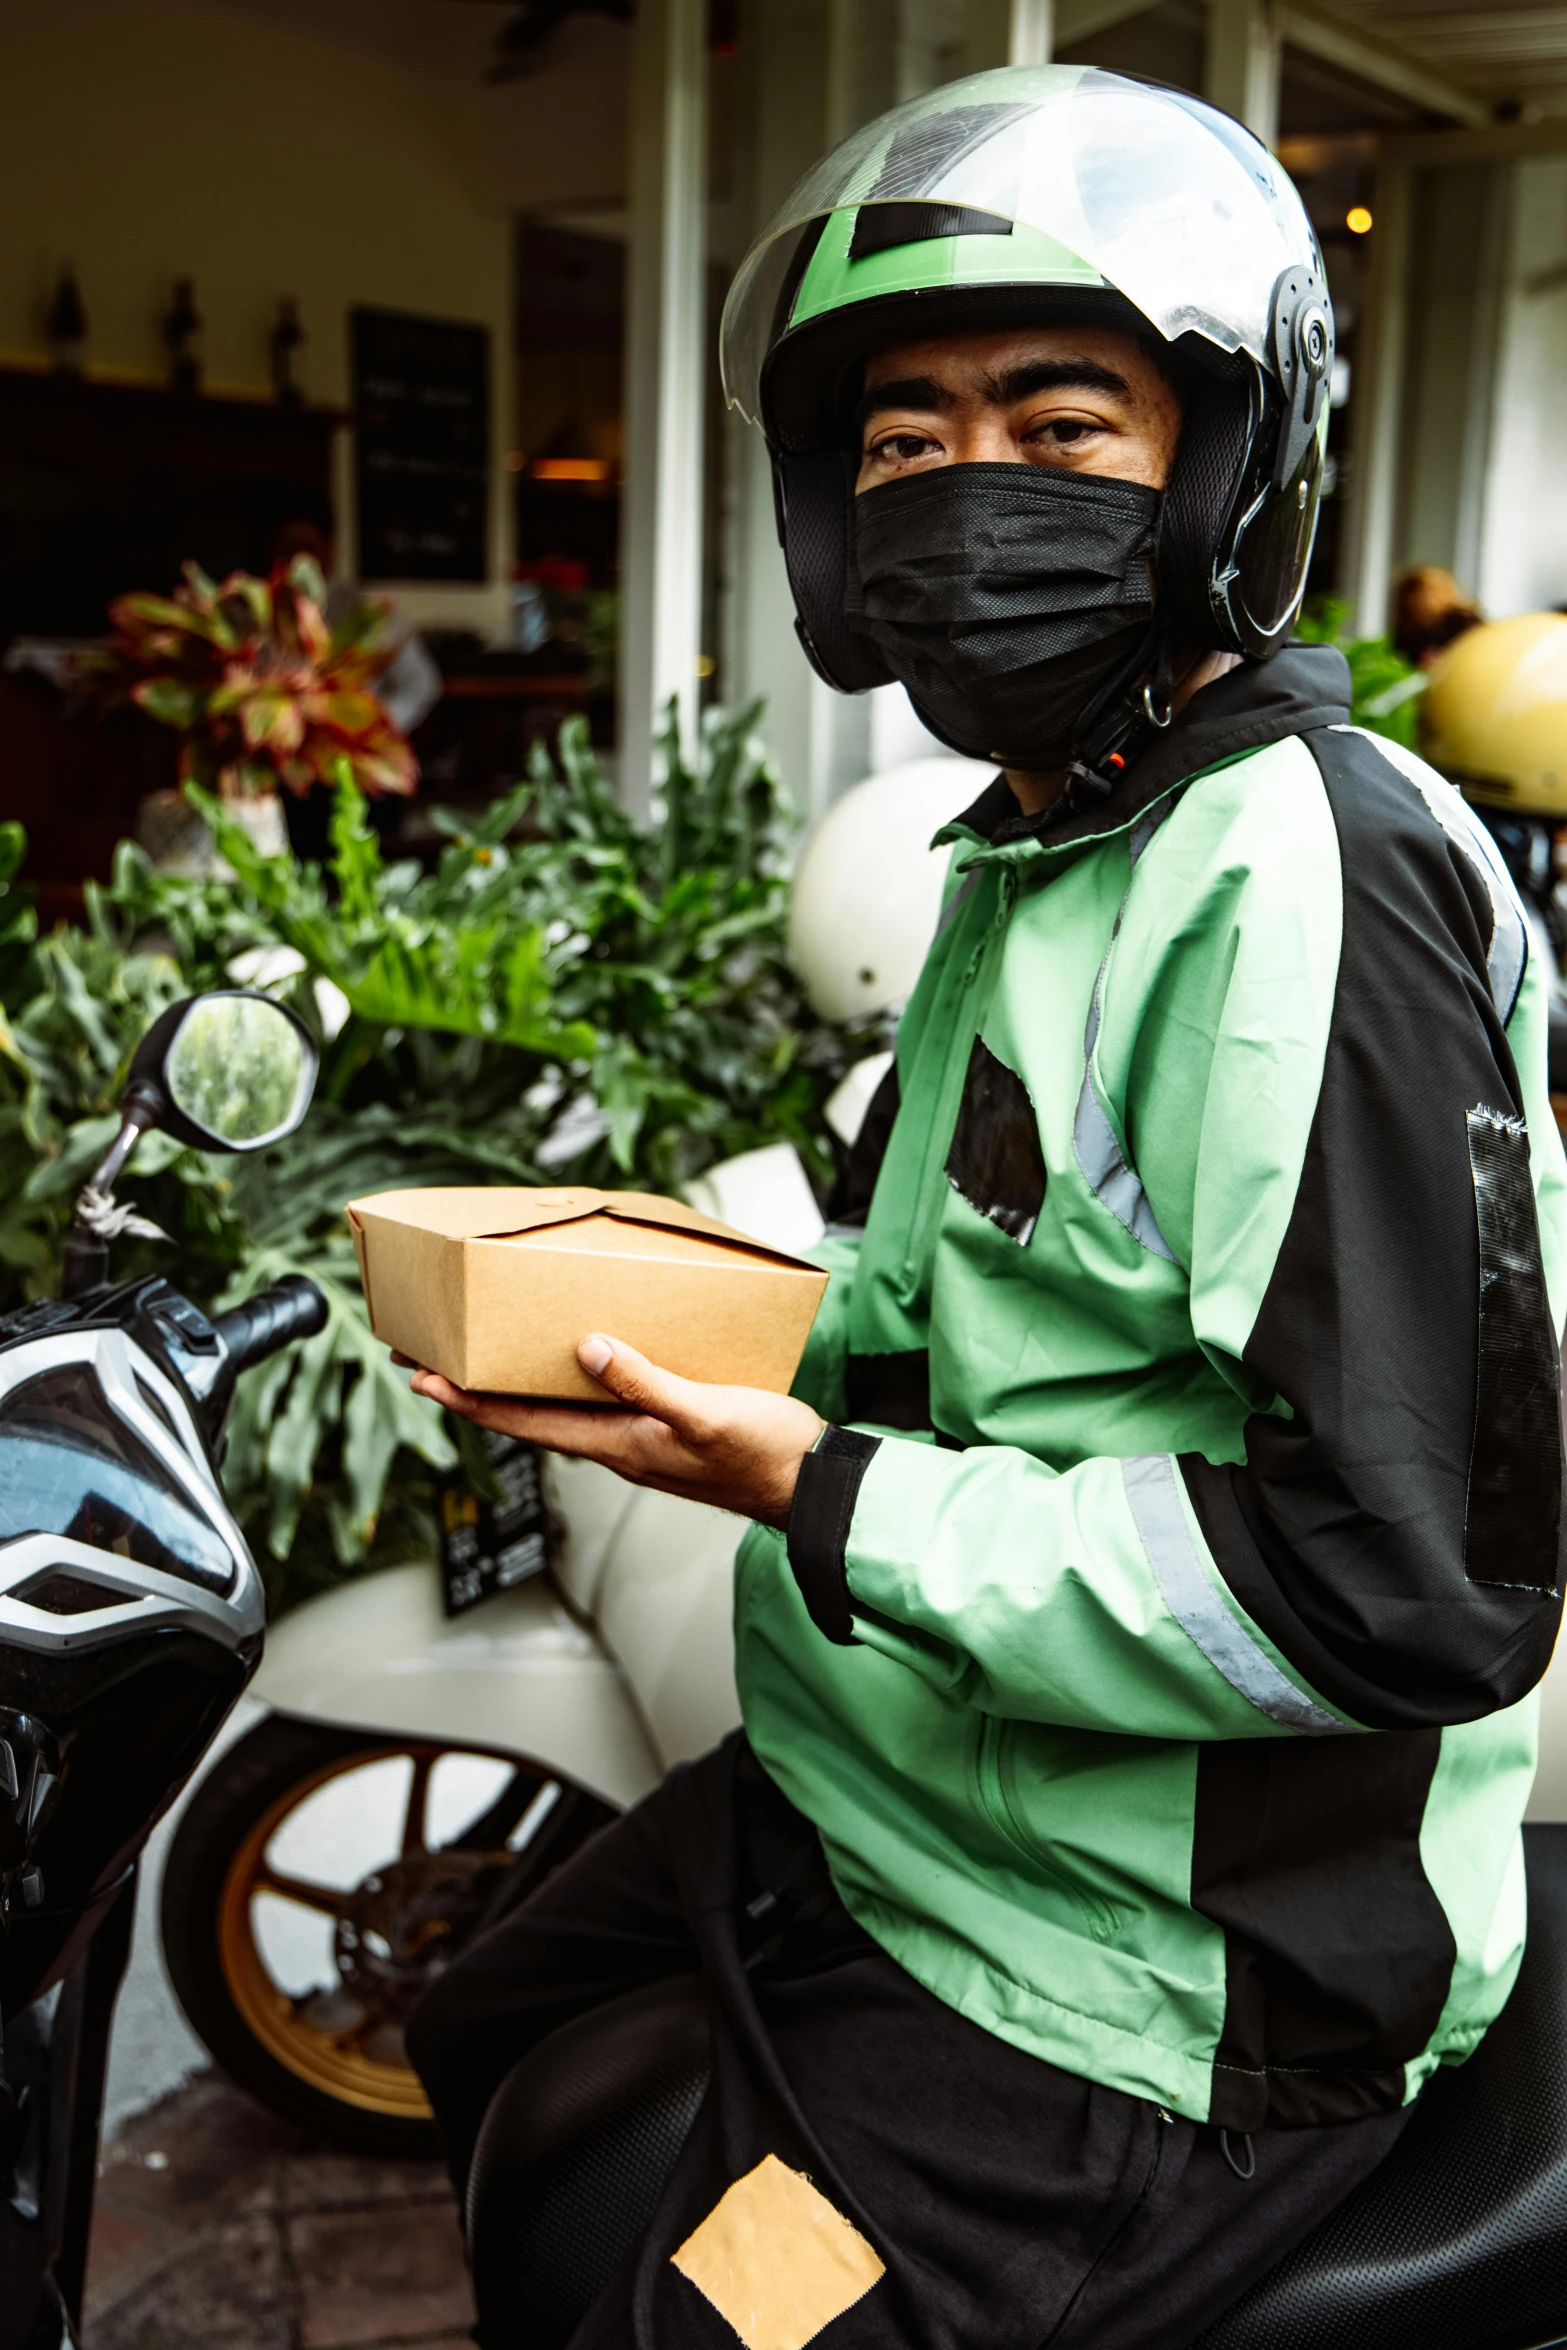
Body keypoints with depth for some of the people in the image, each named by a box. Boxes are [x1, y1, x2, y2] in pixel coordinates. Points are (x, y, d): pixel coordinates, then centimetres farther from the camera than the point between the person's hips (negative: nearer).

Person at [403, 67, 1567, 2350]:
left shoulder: (1299, 878, -24)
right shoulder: (1026, 855, 10)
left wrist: (829, 1501, -24)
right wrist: (672, 1326, 3)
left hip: (1128, 1991, -10)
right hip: (869, 1816, 10)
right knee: (477, 2055, 26)